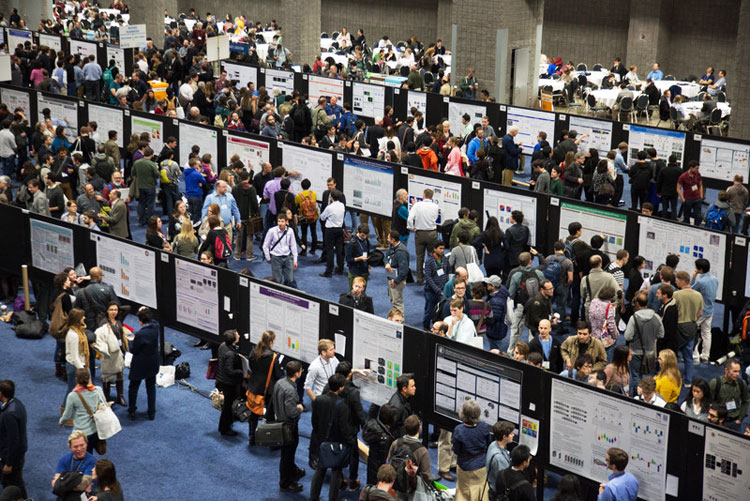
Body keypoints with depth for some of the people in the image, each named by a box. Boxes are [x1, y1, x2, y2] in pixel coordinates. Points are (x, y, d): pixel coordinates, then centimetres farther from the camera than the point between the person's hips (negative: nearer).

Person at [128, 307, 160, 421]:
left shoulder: (140, 334, -29)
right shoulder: (155, 327, -12)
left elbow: (134, 350, -18)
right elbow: (152, 320, 13)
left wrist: (132, 341, 0)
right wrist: (145, 311, -1)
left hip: (140, 365, -5)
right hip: (153, 364, 6)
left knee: (133, 388, 15)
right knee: (151, 387, 19)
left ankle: (132, 412, 24)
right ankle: (152, 413, 24)